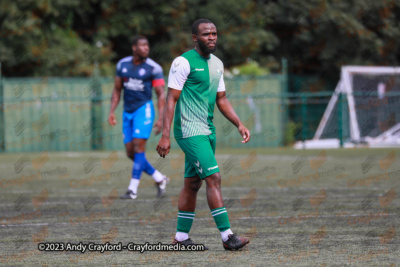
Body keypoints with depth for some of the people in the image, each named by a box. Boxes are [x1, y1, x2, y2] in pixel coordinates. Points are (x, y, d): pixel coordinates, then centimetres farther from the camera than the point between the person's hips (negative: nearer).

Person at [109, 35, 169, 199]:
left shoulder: (153, 68, -7)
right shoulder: (123, 65, 7)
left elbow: (161, 94, -6)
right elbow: (117, 90, 15)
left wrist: (161, 118, -14)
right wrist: (112, 111, 6)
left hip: (144, 108, -6)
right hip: (128, 111, 6)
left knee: (138, 147, -14)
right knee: (131, 153, 3)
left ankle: (133, 189, -12)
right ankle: (159, 179, 18)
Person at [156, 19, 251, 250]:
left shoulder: (217, 64, 14)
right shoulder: (184, 63, -10)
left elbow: (221, 99, 22)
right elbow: (171, 100, -12)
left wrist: (240, 124, 10)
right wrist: (165, 136, -17)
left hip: (207, 131, 8)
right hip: (190, 130, -8)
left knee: (193, 183, 11)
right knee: (214, 178, -15)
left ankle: (181, 236, 18)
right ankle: (227, 236, -17)